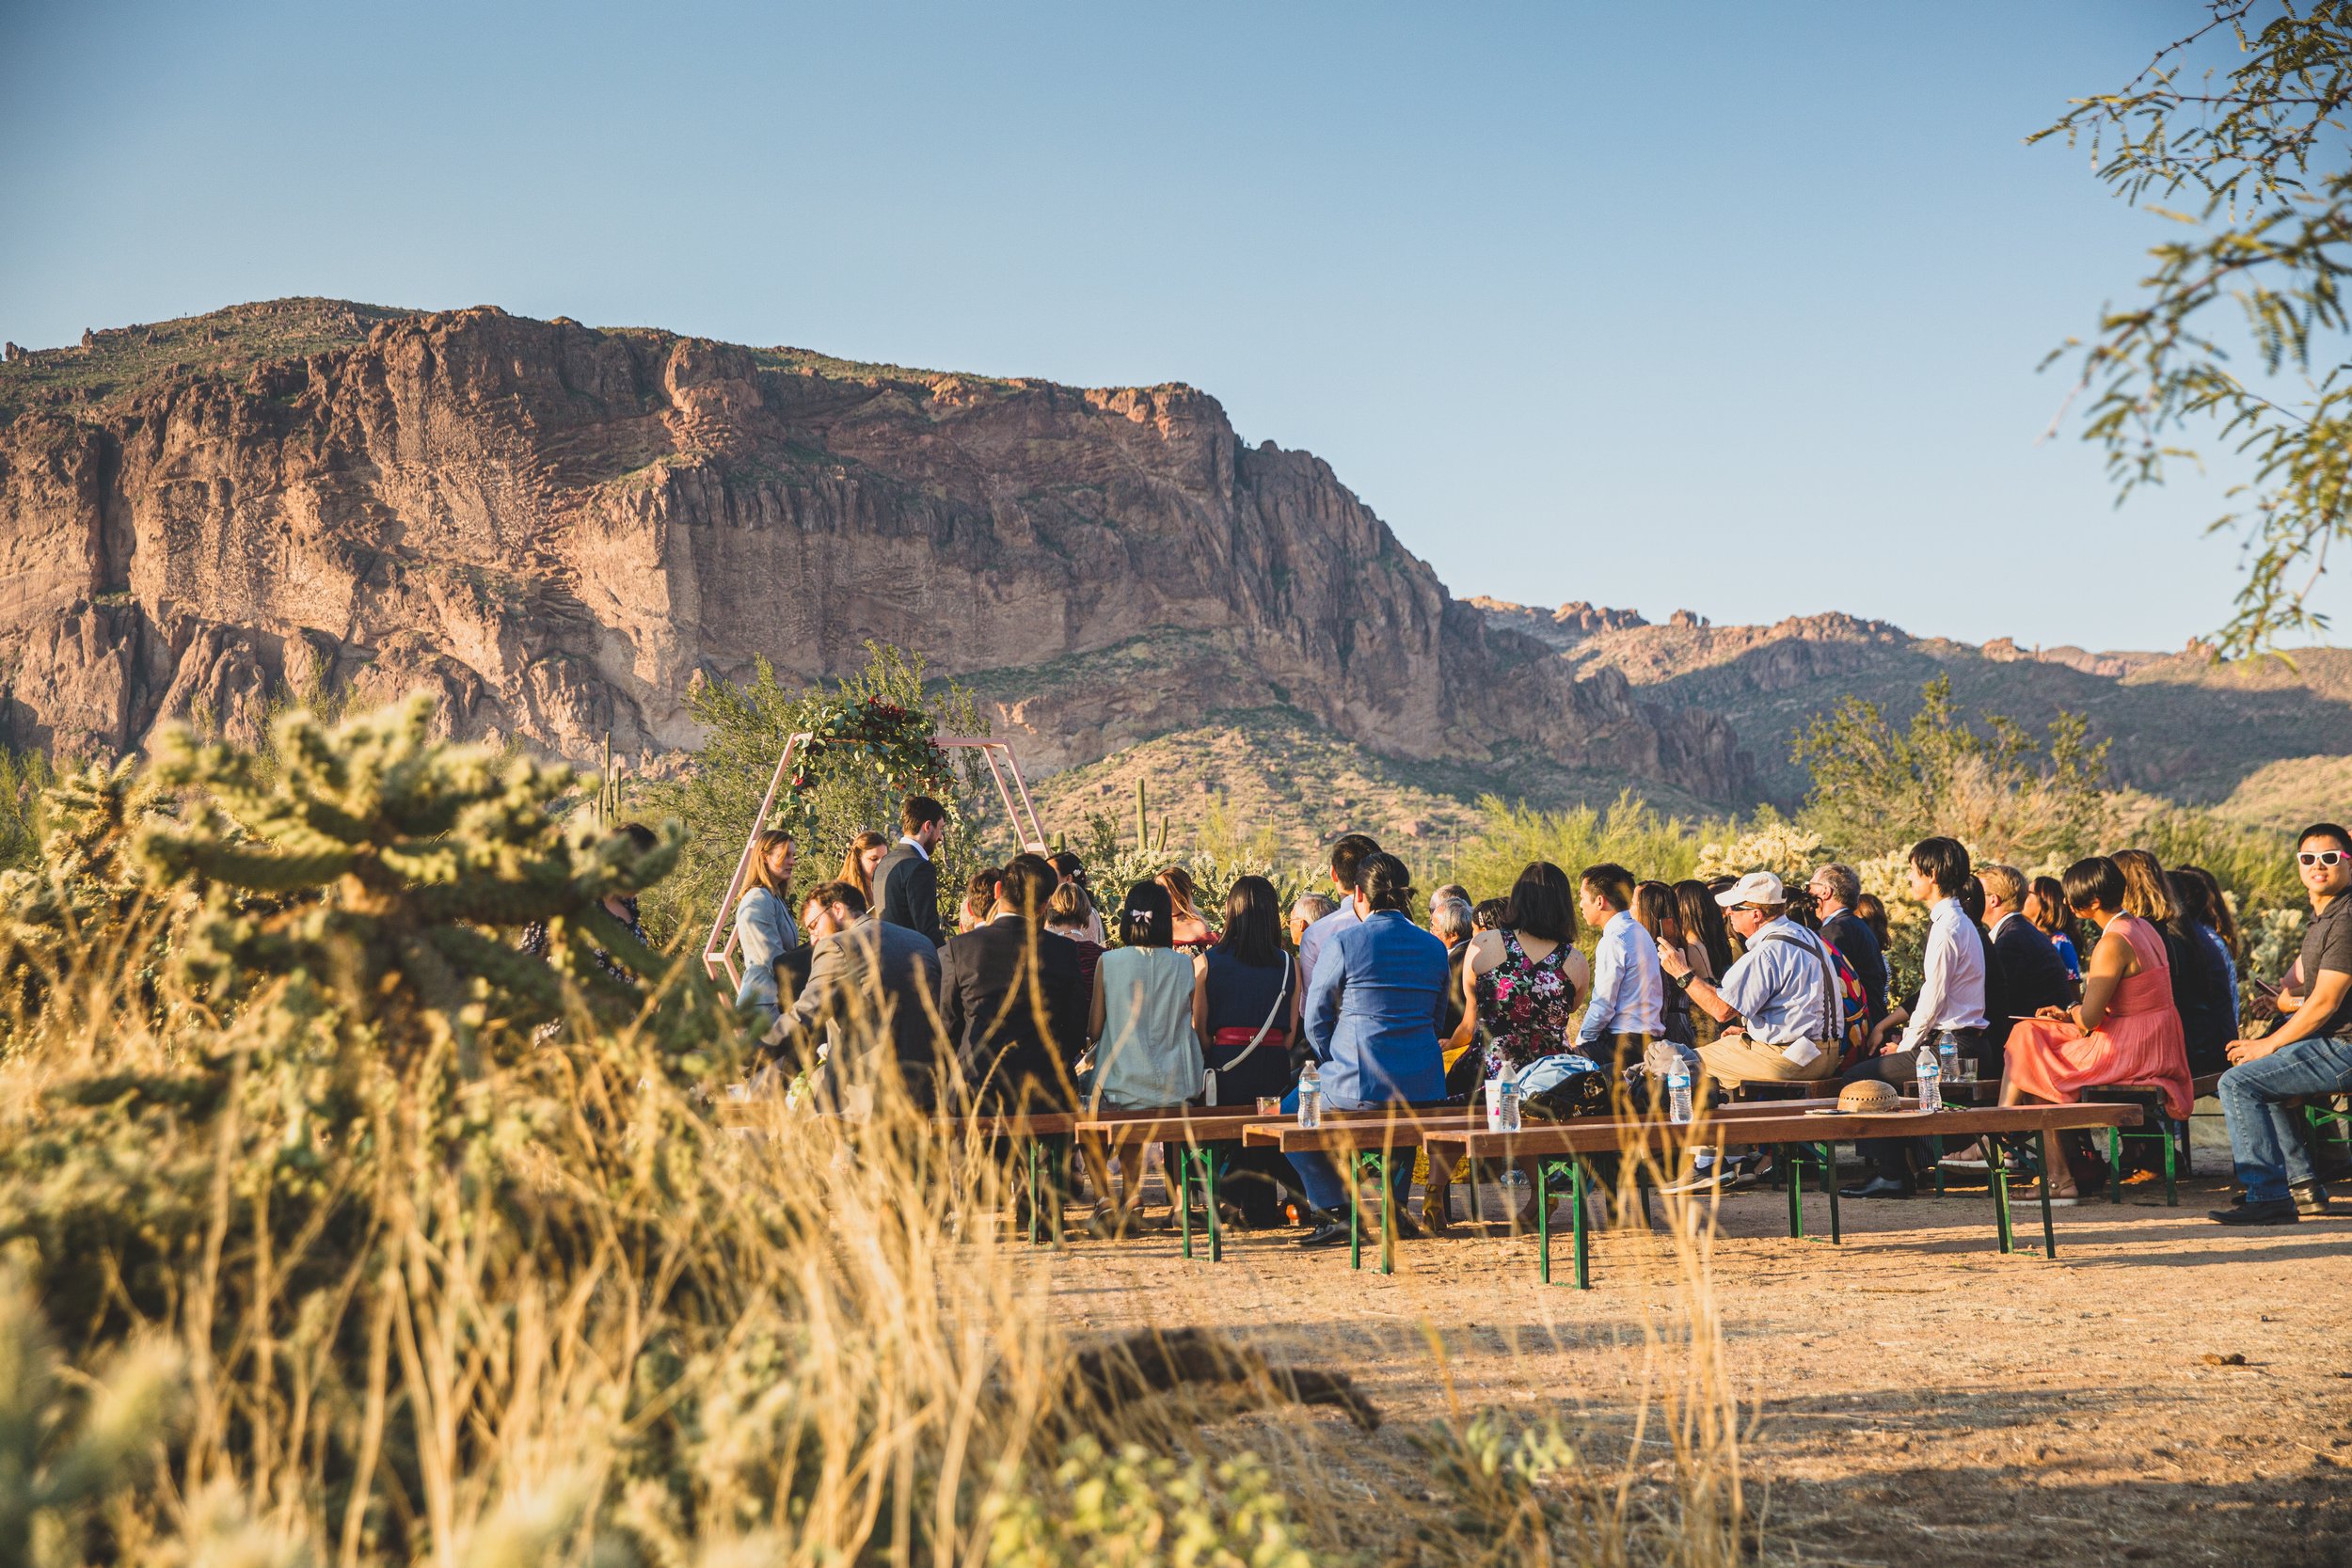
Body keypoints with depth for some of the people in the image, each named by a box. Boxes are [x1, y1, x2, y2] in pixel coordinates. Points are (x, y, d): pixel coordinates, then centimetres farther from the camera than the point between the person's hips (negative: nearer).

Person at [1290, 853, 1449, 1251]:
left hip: (1360, 1083, -5)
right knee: (1403, 1111, 41)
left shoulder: (1342, 942, -8)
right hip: (1424, 1085, 5)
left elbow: (1315, 1019, -2)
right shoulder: (1434, 947, 7)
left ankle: (1337, 1212, 9)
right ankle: (1395, 1206, 29)